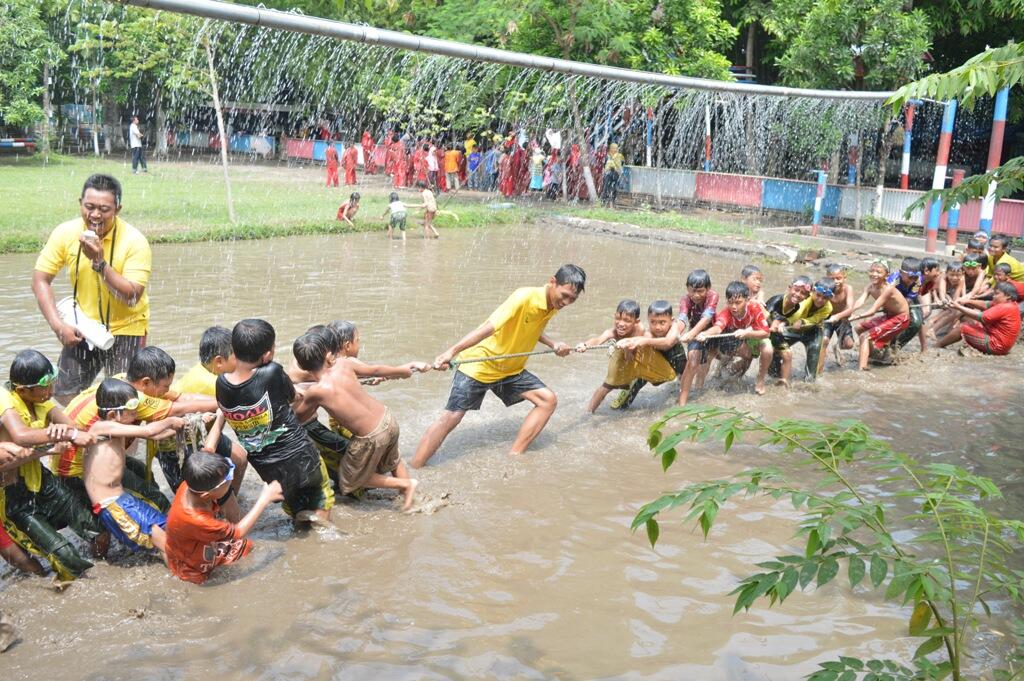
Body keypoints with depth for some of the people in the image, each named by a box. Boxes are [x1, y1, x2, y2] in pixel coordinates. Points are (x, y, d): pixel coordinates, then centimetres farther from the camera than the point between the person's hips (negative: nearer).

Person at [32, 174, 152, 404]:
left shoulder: (134, 241, -18)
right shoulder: (65, 233, -9)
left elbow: (132, 296, -24)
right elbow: (40, 280, -4)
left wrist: (100, 262, -32)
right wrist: (58, 324, -13)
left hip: (125, 330, -3)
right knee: (62, 398, 7)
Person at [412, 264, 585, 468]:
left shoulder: (553, 305, -2)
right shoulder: (524, 297, -27)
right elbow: (488, 327, -38)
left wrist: (553, 344, 5)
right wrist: (451, 352, -47)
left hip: (512, 369, 8)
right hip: (480, 365, -8)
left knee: (548, 400, -3)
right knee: (450, 418, -9)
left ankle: (513, 457, 0)